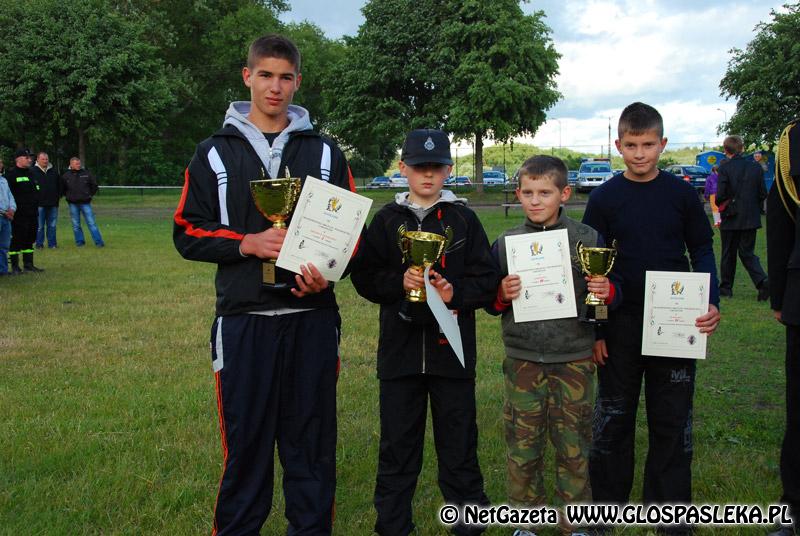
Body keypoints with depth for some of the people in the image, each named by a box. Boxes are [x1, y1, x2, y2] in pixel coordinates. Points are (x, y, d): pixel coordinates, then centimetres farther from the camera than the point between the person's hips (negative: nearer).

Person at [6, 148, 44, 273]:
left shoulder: (31, 173, 17)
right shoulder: (11, 174, -9)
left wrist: (35, 204, 17)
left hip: (31, 214, 8)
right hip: (19, 215, -8)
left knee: (30, 239, 13)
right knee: (16, 239, -3)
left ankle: (28, 264, 21)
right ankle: (15, 266, 3)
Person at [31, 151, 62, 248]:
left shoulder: (53, 171, 12)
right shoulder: (32, 171, -1)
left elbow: (59, 184, 21)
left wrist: (58, 196, 11)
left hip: (53, 203, 4)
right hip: (39, 203, -4)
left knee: (52, 225, 7)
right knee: (39, 226, 1)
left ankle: (52, 243, 14)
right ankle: (39, 244, 8)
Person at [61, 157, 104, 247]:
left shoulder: (86, 174, 0)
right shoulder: (66, 176, 1)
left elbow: (94, 185, 11)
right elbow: (62, 188, 14)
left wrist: (90, 195, 7)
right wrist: (68, 196, 8)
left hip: (85, 203, -1)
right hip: (73, 204, 1)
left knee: (91, 223, -4)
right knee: (76, 225, 6)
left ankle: (99, 242, -3)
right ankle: (80, 241, 16)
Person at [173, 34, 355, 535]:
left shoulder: (325, 151, 10)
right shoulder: (215, 152, 7)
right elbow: (188, 233, 5)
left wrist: (327, 271, -9)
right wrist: (248, 243, -12)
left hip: (313, 318, 1)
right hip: (243, 320, -1)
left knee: (312, 438, 8)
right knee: (245, 440, 6)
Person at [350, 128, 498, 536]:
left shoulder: (463, 219, 3)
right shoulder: (387, 219, 6)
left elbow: (487, 280, 0)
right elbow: (363, 277, 2)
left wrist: (456, 292, -17)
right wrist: (399, 282, -15)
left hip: (452, 349, -1)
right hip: (400, 348, 1)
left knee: (458, 441, 9)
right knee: (397, 442, 10)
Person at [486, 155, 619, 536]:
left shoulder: (589, 240, -2)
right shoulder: (505, 243, 1)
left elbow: (611, 295, 5)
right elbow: (490, 304, 7)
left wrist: (606, 292, -17)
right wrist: (502, 296, -15)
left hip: (574, 362, -1)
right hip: (523, 361, 1)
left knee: (575, 448, 9)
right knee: (522, 447, 8)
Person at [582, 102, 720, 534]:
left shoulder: (681, 194, 1)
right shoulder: (604, 199, -2)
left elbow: (702, 251, 7)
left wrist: (711, 303, -9)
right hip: (621, 324, -1)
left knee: (672, 418, 8)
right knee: (614, 415, 9)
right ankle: (606, 501, 24)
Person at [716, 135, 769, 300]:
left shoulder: (725, 168, -12)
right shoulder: (756, 167, 1)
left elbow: (721, 195, -15)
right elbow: (763, 194, 2)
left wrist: (721, 205, 6)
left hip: (731, 218, -3)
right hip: (751, 218, 3)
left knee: (728, 254, 10)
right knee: (747, 252, 11)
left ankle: (725, 287, 19)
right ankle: (763, 281, -10)